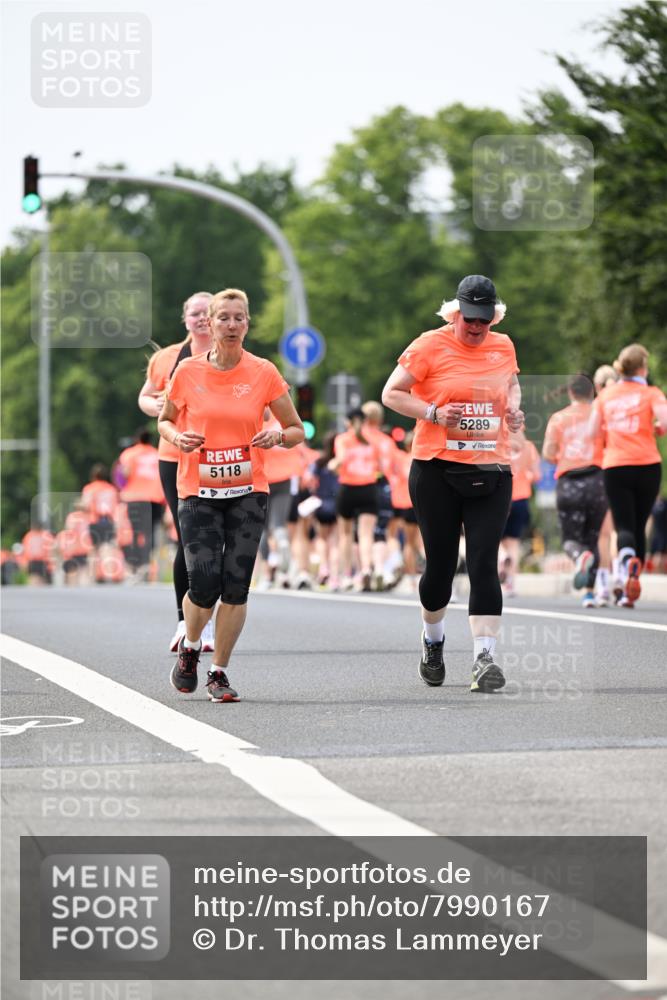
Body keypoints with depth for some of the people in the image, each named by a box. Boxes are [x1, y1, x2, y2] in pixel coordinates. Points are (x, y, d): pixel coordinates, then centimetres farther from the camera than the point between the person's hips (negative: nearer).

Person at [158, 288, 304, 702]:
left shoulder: (264, 373, -1)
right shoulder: (188, 371, -1)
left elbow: (297, 431, 6)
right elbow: (165, 420, 14)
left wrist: (278, 436, -16)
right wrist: (176, 437, -9)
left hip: (248, 492, 1)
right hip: (198, 491, -1)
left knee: (236, 586, -4)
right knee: (204, 584, -12)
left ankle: (219, 672, 11)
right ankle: (190, 647, 19)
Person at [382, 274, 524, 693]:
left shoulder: (503, 347, 9)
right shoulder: (430, 346, -3)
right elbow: (391, 394, 0)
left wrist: (514, 408, 8)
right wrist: (433, 413, -14)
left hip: (491, 471, 2)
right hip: (437, 470, -2)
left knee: (484, 562, -9)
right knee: (440, 564, 4)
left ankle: (485, 658, -12)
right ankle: (433, 640, 32)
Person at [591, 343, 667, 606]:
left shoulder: (605, 395, 7)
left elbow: (593, 432, 7)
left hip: (614, 467, 1)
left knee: (624, 526, 0)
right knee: (639, 526, 12)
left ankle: (628, 557, -34)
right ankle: (629, 589, 12)